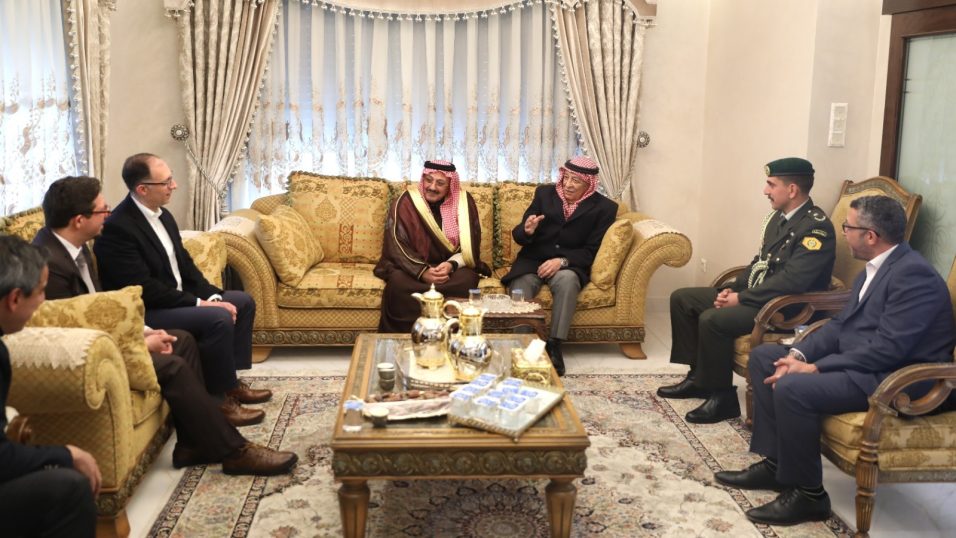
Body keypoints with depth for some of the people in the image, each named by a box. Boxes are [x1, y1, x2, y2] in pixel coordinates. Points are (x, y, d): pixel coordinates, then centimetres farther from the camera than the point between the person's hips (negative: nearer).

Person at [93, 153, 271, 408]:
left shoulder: (162, 215, 6)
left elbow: (184, 264, 11)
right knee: (219, 318, -27)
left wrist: (213, 296, -4)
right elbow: (144, 289, -25)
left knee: (243, 301, 9)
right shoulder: (118, 228, -22)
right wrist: (200, 303, -21)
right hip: (144, 313, -10)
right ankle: (218, 397, -11)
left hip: (178, 298, 10)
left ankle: (230, 380, 11)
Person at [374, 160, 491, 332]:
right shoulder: (406, 203, -8)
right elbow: (396, 246, -12)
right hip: (412, 266, -1)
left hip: (453, 266, 1)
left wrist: (452, 264, -22)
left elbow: (470, 245, -2)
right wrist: (422, 272, -28)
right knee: (398, 282, -33)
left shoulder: (464, 202, -3)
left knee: (466, 280, -31)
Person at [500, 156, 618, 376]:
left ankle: (554, 346, -33)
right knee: (521, 286, -32)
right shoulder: (544, 193, 7)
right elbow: (518, 236, 5)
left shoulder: (604, 208, 1)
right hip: (533, 261, 2)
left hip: (569, 265, -1)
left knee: (567, 280, -37)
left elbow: (591, 251, -4)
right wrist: (527, 230, -20)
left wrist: (562, 261, -22)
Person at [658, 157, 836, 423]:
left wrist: (741, 298, -21)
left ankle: (722, 396, -12)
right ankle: (698, 376, 12)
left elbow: (791, 281, -27)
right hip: (754, 295, 10)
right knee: (682, 298, 6)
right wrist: (734, 288, 1)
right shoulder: (778, 216, 9)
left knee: (712, 319, -30)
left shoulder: (816, 227, -19)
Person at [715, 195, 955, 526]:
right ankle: (774, 462, 8)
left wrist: (815, 368, -23)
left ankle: (807, 493, -11)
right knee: (764, 356, 7)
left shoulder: (913, 274, -20)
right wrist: (799, 354, -4)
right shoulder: (876, 267, 11)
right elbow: (841, 323, 13)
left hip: (893, 378, -11)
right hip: (856, 360, 11)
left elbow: (888, 349, -27)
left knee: (792, 388, -29)